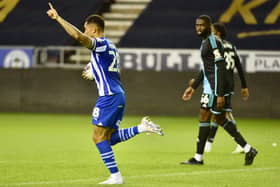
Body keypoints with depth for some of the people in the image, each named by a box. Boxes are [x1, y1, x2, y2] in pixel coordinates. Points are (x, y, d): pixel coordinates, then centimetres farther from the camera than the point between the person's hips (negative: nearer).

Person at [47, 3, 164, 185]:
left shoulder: (100, 44, -10)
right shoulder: (111, 46, 19)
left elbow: (77, 35, -26)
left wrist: (58, 18, -21)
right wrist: (93, 74, 33)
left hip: (109, 97, -9)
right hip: (119, 95, 9)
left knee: (99, 137, -4)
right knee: (109, 138, 12)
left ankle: (115, 176, -7)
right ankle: (142, 127, 0)